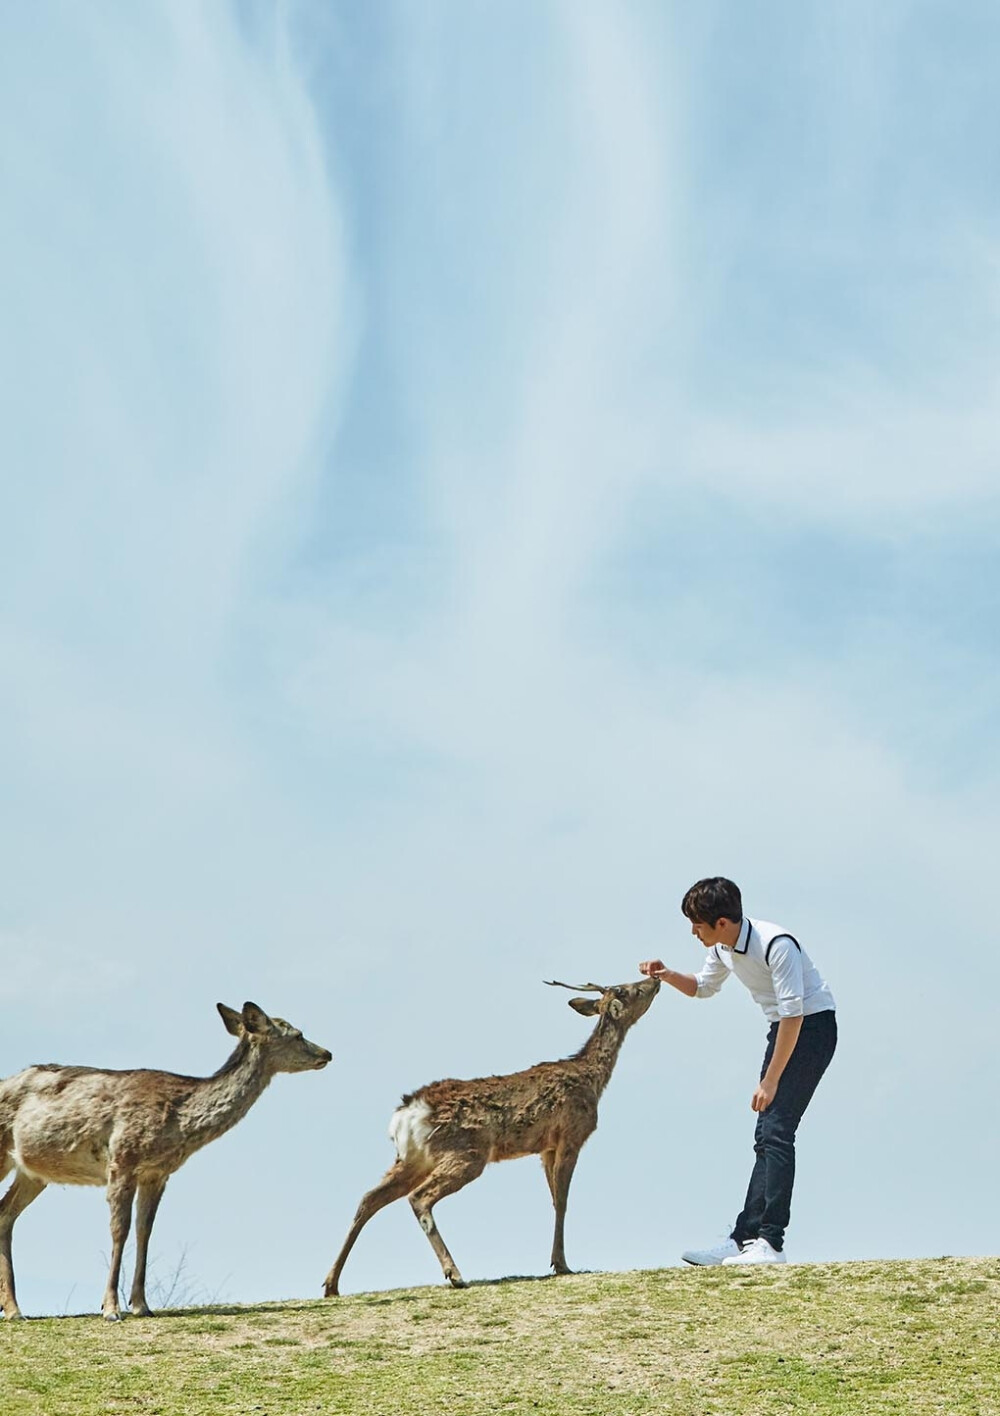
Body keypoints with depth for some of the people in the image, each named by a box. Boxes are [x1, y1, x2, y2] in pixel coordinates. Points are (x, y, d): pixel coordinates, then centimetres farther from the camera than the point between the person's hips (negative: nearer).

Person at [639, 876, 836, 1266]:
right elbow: (702, 988, 21)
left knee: (776, 1131, -16)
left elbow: (794, 1014, -27)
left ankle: (769, 1243, -18)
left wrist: (770, 1081, -26)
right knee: (768, 1134, 5)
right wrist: (667, 976, 0)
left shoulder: (776, 944, -26)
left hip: (813, 1025, -9)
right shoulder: (723, 948, 1)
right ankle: (745, 1239, 5)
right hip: (783, 1028, 9)